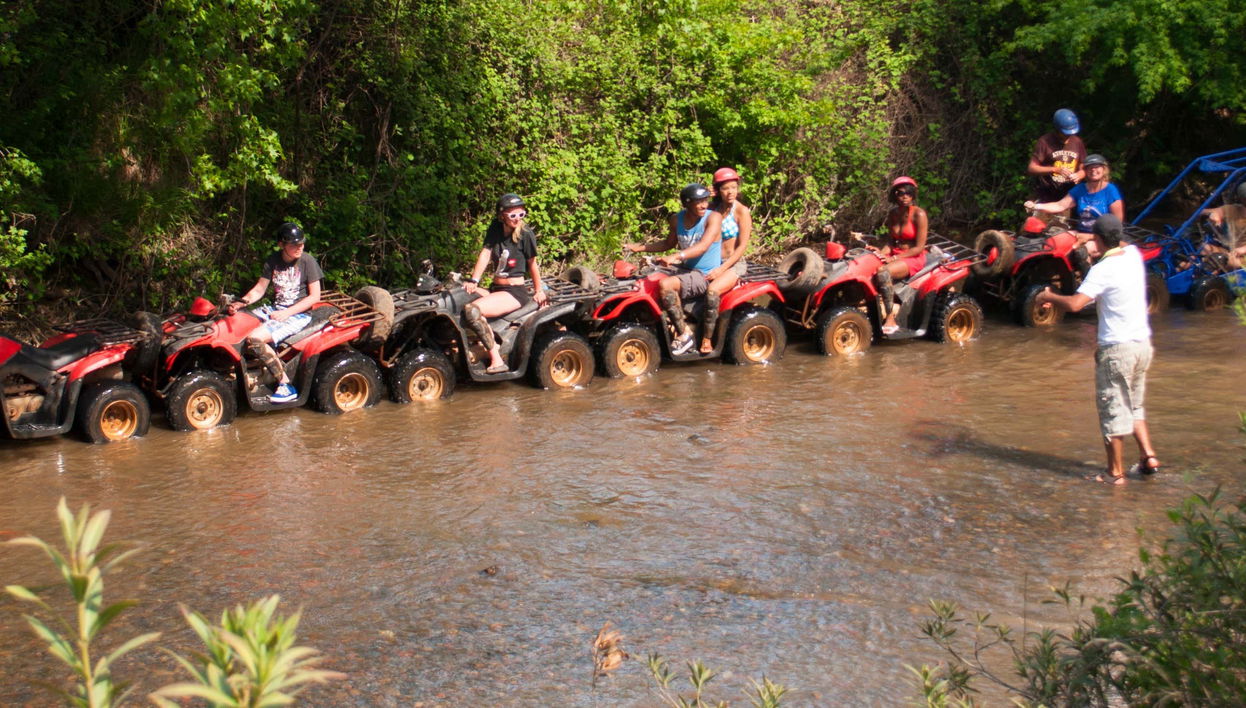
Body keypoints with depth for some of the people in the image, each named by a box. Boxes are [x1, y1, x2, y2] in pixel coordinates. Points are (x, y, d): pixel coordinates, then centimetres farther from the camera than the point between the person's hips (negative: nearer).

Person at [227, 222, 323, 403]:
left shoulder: (307, 261, -9)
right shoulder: (273, 261, 6)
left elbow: (314, 296, -10)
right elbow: (259, 289, 9)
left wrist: (286, 313, -17)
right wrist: (240, 303, -11)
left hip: (299, 314, -7)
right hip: (275, 309, 7)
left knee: (254, 339, -28)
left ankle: (286, 385, -23)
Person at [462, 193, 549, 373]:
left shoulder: (525, 233, -11)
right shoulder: (495, 229, 3)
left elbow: (532, 264, -1)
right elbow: (486, 253, -5)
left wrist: (539, 291, 9)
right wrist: (473, 281, -17)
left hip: (516, 292, -7)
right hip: (495, 288, 7)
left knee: (472, 310, -29)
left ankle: (496, 360, -26)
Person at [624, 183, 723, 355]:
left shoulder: (713, 218, -11)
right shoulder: (677, 220, 6)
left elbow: (703, 246, -27)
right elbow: (669, 243, 24)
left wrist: (676, 257, -40)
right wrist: (639, 248, 15)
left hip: (710, 275, -5)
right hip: (688, 271, 5)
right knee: (664, 285, -25)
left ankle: (707, 339, -15)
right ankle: (683, 332, -17)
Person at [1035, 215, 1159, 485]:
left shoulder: (1102, 270, -18)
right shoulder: (1133, 254, 4)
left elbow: (1075, 304, -26)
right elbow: (1122, 244, 29)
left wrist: (1048, 296, -8)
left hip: (1117, 348, -8)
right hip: (1143, 343, 8)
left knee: (1113, 409, 2)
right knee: (1134, 405, 22)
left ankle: (1115, 472, 8)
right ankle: (1148, 456, 14)